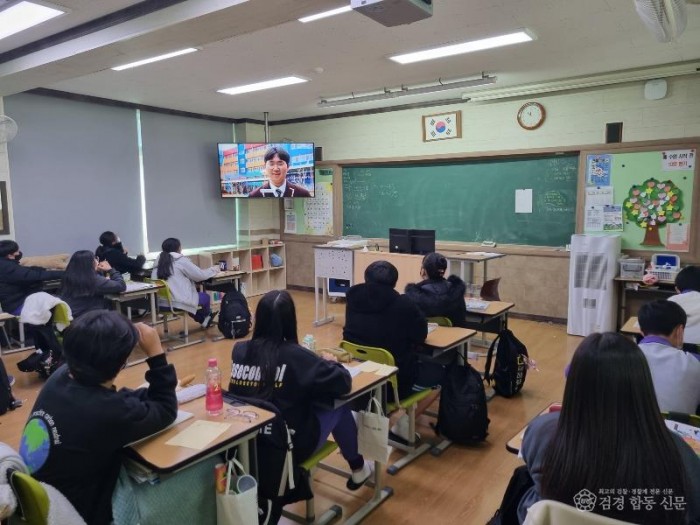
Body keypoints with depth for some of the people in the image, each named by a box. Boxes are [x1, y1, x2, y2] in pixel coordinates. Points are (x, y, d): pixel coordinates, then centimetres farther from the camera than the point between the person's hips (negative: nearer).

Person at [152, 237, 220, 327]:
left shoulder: (159, 260, 8)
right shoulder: (181, 260, -9)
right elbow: (200, 275, -4)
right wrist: (214, 269, 14)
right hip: (177, 302, -7)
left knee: (189, 290, 34)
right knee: (206, 296, 18)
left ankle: (202, 320, 44)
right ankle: (206, 317, 47)